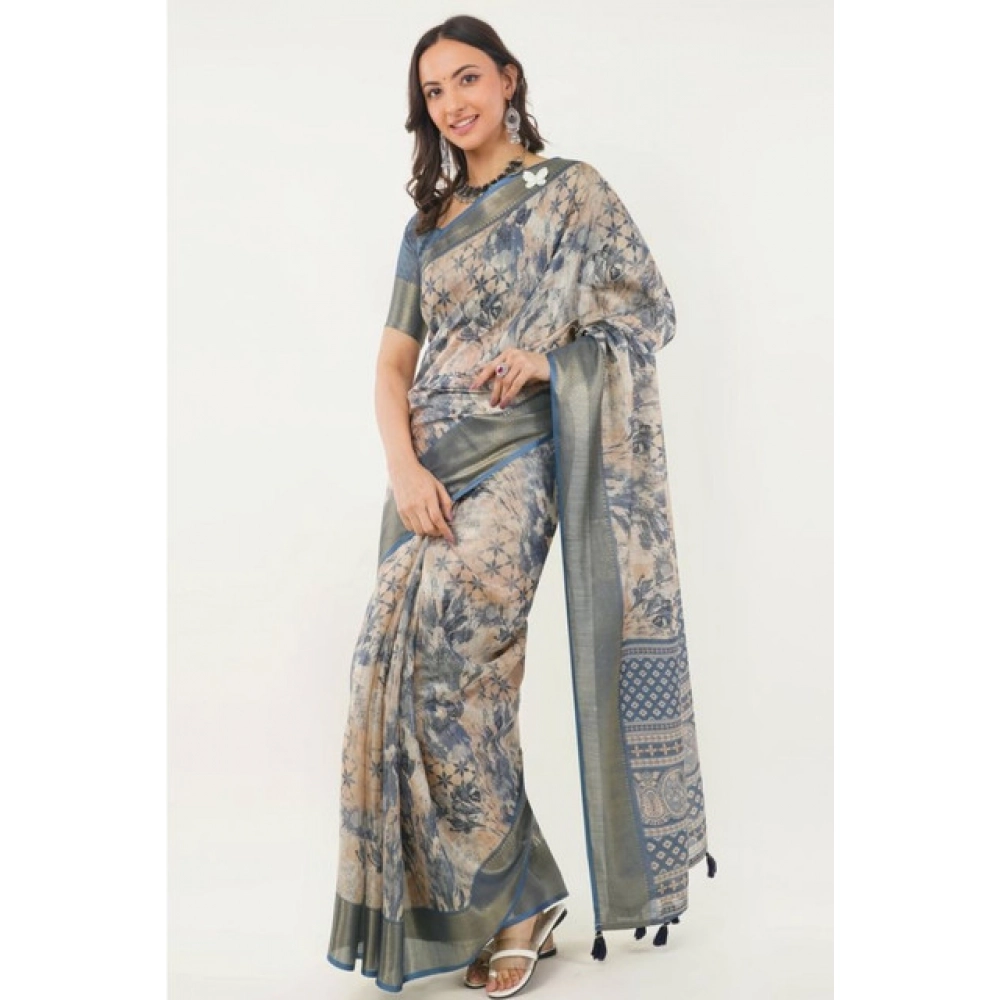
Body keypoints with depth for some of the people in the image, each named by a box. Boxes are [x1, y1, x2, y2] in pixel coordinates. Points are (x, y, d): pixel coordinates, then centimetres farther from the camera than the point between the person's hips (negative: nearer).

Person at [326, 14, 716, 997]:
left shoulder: (570, 188, 6)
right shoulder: (429, 224, 19)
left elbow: (648, 306, 1)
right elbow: (392, 365, 12)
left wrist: (550, 355, -15)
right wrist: (406, 469, -6)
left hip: (514, 463, -6)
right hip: (430, 471, 6)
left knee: (433, 660, -19)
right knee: (429, 670, -2)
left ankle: (508, 894, -3)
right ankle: (505, 901, 10)